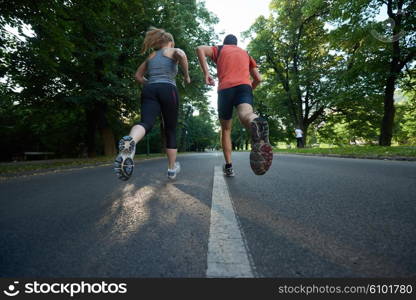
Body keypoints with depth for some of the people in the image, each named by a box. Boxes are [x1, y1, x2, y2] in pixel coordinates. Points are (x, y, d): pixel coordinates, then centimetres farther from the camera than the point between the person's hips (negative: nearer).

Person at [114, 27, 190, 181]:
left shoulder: (151, 55, 30)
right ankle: (172, 168, 16)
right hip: (168, 90, -3)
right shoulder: (174, 51, 16)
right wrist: (186, 75, 3)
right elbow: (181, 55, -9)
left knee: (146, 123, -20)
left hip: (149, 91, 3)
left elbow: (138, 76, 31)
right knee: (170, 130, 8)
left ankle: (129, 141, -57)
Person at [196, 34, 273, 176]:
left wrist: (206, 73, 0)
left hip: (225, 89, -1)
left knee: (226, 129, 12)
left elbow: (200, 49, 3)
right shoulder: (246, 53, 31)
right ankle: (256, 122, -66)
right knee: (246, 115, -29)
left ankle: (229, 166, 8)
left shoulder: (219, 49, 24)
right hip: (245, 86, 1)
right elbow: (258, 78, 23)